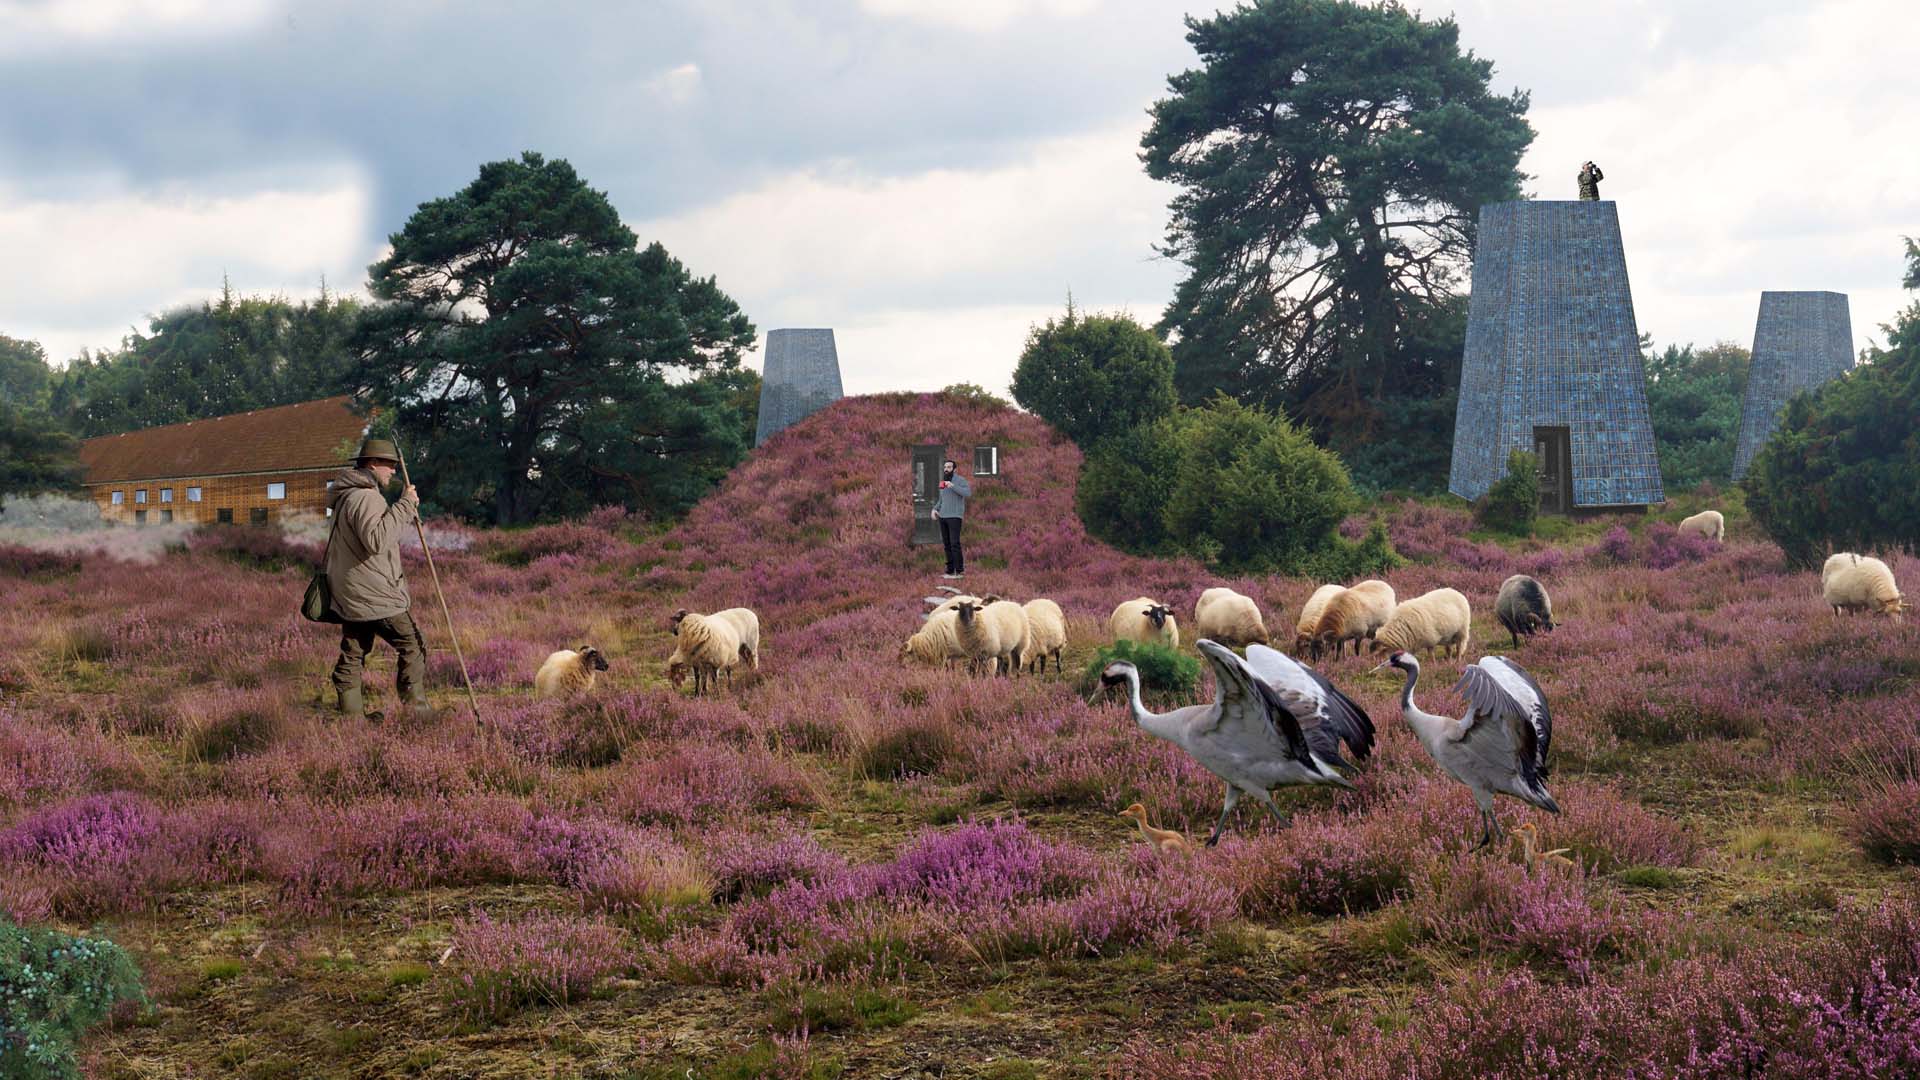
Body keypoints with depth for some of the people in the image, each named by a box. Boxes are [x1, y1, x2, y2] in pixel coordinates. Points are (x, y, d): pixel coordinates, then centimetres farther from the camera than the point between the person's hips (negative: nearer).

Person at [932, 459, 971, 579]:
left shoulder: (960, 480, -7)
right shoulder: (943, 483, 15)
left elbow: (968, 493, -23)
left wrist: (953, 486, -29)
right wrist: (934, 510, 4)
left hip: (955, 517, -7)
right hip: (943, 516, 7)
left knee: (955, 544, -13)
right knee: (947, 544, 6)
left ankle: (960, 571, -10)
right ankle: (950, 571, 10)